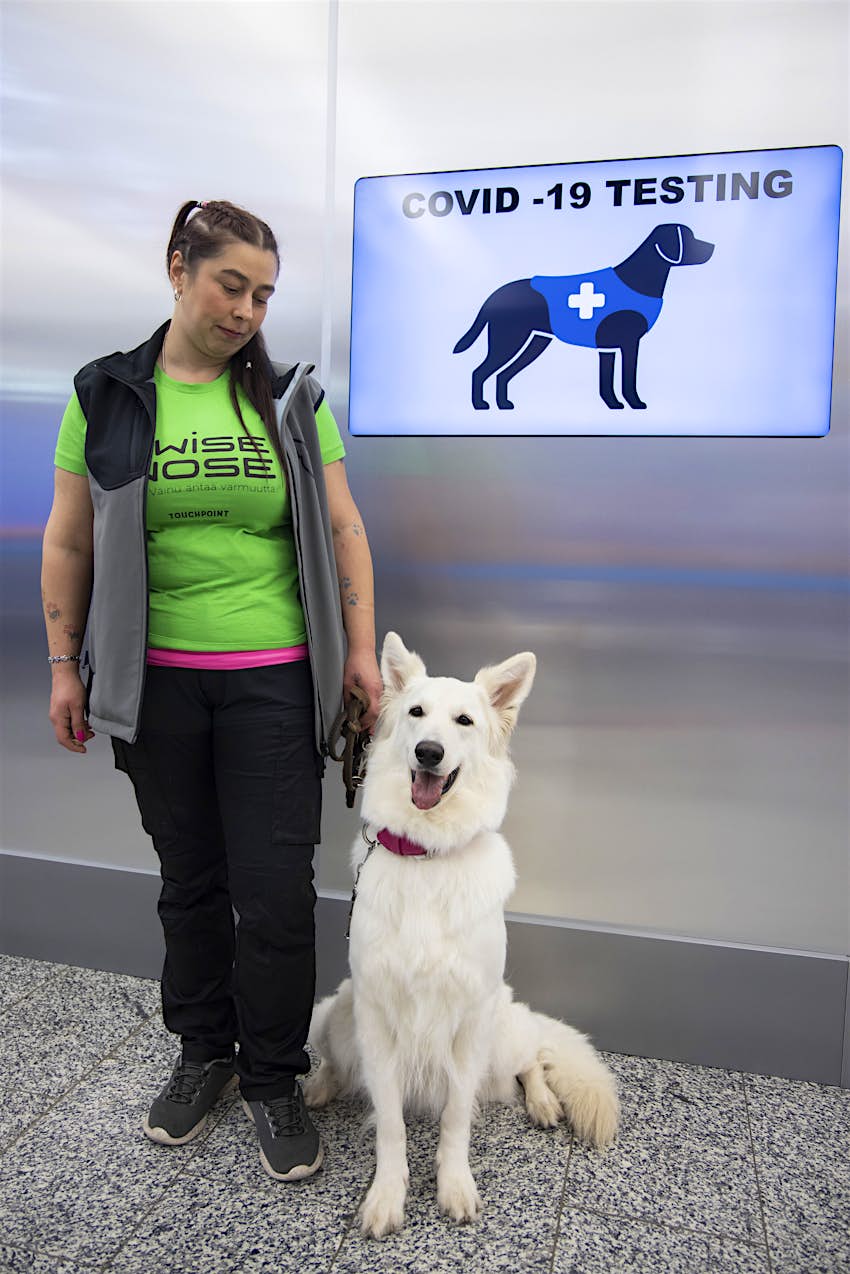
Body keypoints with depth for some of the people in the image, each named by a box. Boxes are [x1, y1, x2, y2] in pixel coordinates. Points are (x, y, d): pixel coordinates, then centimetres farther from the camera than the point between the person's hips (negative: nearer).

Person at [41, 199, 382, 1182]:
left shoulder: (291, 398, 5)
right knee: (189, 879, 14)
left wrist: (360, 649, 0)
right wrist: (64, 667, 4)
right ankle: (203, 1053, 35)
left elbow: (342, 530, 5)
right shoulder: (107, 397, 4)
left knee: (275, 890, 1)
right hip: (154, 682, 1)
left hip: (273, 678, 0)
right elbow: (68, 543, 6)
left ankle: (273, 1079, 23)